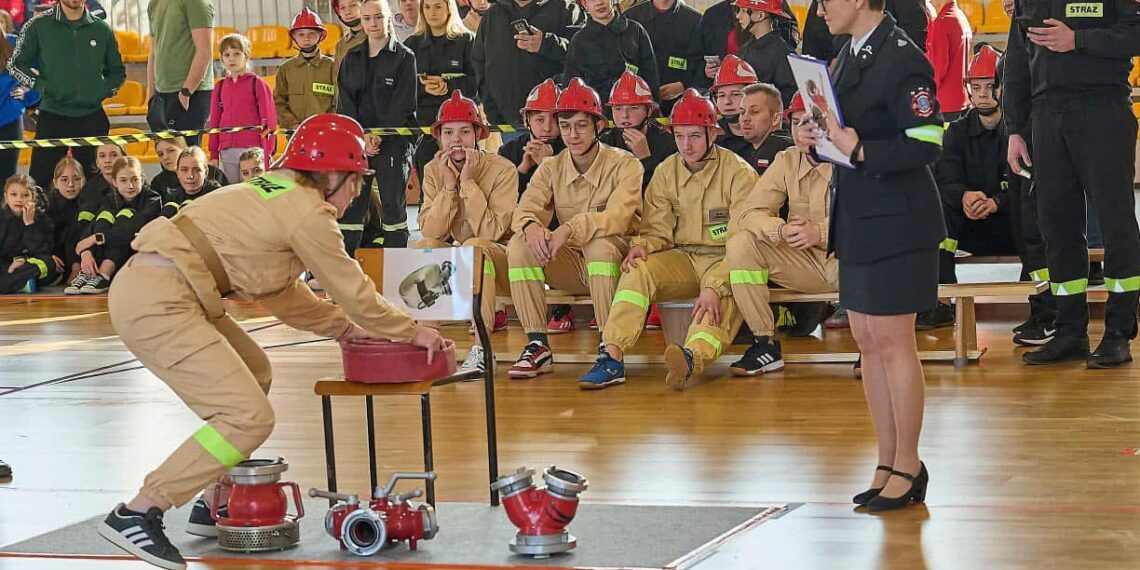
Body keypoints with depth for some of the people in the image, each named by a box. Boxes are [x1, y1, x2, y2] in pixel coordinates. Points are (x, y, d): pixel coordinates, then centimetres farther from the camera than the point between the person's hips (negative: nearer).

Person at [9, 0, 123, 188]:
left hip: (92, 117, 2)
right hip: (52, 116, -2)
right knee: (42, 179, -5)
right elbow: (16, 64, 7)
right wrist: (41, 86, -4)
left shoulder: (102, 29, 8)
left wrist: (103, 92, 2)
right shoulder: (38, 26, 1)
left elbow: (117, 71, 18)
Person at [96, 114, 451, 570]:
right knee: (248, 418, -11)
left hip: (145, 286, 11)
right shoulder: (308, 211, -8)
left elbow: (281, 292, 28)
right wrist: (412, 332, 13)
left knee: (254, 374, 24)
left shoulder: (273, 193, 20)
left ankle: (214, 503, 24)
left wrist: (343, 326, 26)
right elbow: (351, 288, 0)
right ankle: (136, 515, -11)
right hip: (158, 304, -11)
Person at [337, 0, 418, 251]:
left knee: (393, 204, -2)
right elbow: (345, 101, 7)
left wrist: (379, 136, -13)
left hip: (393, 143, -3)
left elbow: (404, 102, -6)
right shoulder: (352, 58, 13)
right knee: (350, 205, 0)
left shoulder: (404, 57, 1)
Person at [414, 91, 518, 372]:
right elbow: (430, 231, -11)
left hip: (499, 259, -4)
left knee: (475, 246, -35)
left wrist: (469, 182, -25)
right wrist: (449, 186, -21)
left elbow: (491, 232, -24)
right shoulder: (433, 170, -1)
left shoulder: (502, 170, -15)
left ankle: (481, 348, -33)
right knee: (422, 246, -23)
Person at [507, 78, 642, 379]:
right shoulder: (550, 168, 6)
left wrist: (570, 229, -40)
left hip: (616, 261, -4)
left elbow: (617, 217, -24)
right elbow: (526, 209, -8)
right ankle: (538, 346, -19)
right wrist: (531, 226, -34)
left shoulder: (624, 164, -8)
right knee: (519, 244, -20)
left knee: (601, 244, -37)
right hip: (571, 265, 4)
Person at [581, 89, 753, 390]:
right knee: (638, 270, -24)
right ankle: (612, 357, -34)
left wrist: (714, 287, -29)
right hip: (683, 259, 4)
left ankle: (693, 357, -64)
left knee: (727, 293, -37)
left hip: (725, 261, -4)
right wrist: (641, 246, -17)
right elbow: (657, 228, 10)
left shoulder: (738, 173, -9)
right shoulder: (666, 172, 7)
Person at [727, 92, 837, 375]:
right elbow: (750, 213, -4)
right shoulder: (786, 161, 4)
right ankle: (765, 344, -12)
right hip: (803, 262, 4)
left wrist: (820, 232, -33)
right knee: (741, 244, -18)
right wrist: (782, 230, -26)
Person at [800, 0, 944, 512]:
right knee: (868, 344, 12)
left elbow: (925, 144, -21)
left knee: (893, 344, -2)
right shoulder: (850, 55, 12)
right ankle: (888, 465, 22)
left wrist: (861, 151, -25)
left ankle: (908, 468, 9)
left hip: (895, 222, -9)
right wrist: (817, 139, 1)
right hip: (857, 220, 9)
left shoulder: (902, 58, -16)